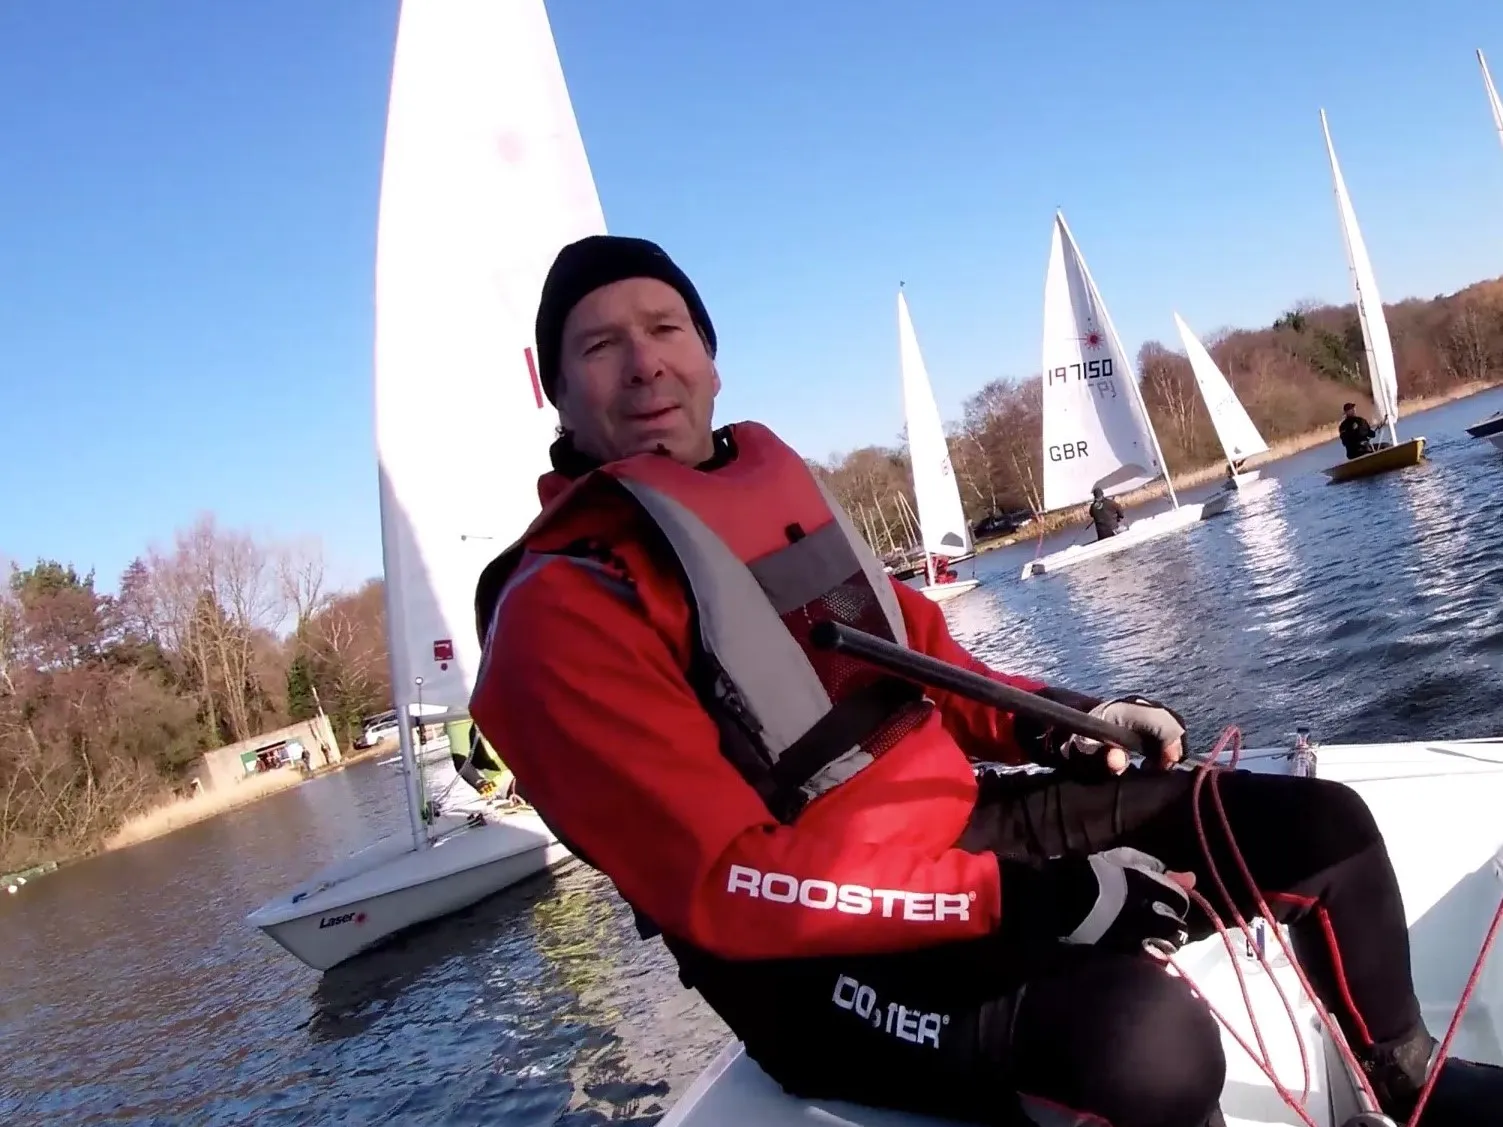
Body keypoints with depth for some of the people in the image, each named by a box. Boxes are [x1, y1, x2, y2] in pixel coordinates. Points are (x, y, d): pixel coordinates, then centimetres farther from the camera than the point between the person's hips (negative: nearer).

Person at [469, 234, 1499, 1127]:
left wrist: (1052, 721, 0)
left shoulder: (779, 488, 9)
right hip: (817, 956, -7)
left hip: (963, 823, 8)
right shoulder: (560, 606, -16)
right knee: (1149, 1038, -36)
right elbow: (721, 885, -23)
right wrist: (1023, 899, -25)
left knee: (1324, 823, 8)